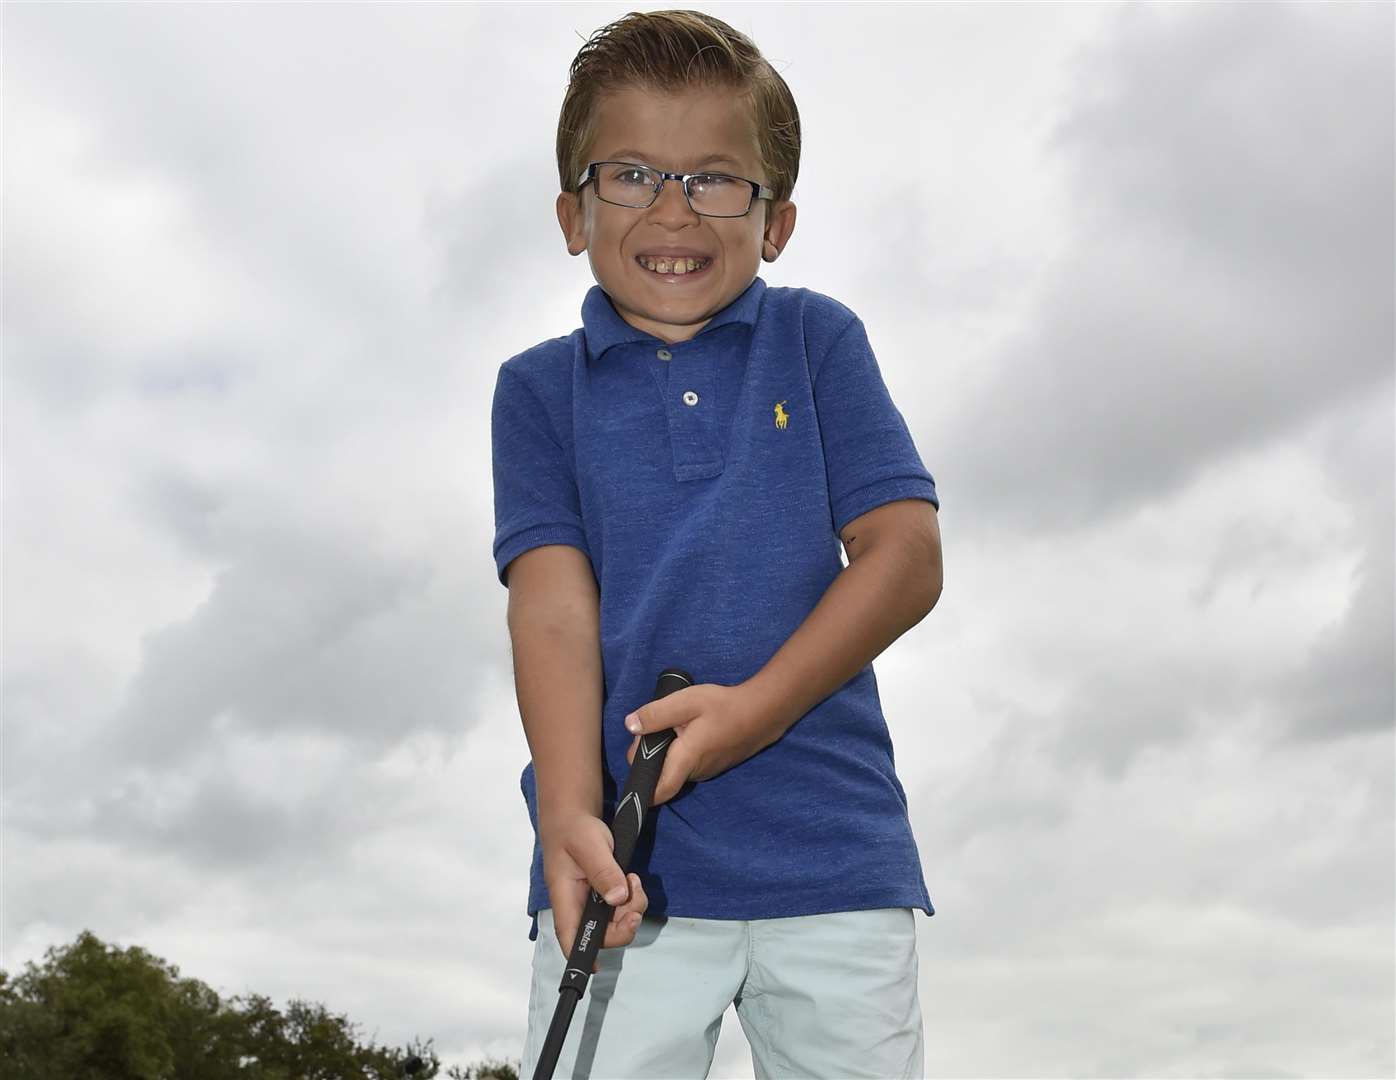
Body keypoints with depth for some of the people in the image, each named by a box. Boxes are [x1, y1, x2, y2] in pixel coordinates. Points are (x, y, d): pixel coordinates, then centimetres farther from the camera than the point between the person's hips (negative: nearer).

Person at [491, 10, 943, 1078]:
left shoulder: (818, 339, 8)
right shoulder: (540, 387, 8)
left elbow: (906, 556, 0)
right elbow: (554, 602, -3)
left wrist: (757, 708, -13)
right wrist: (572, 815, -18)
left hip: (833, 844, 1)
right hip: (631, 862, 0)